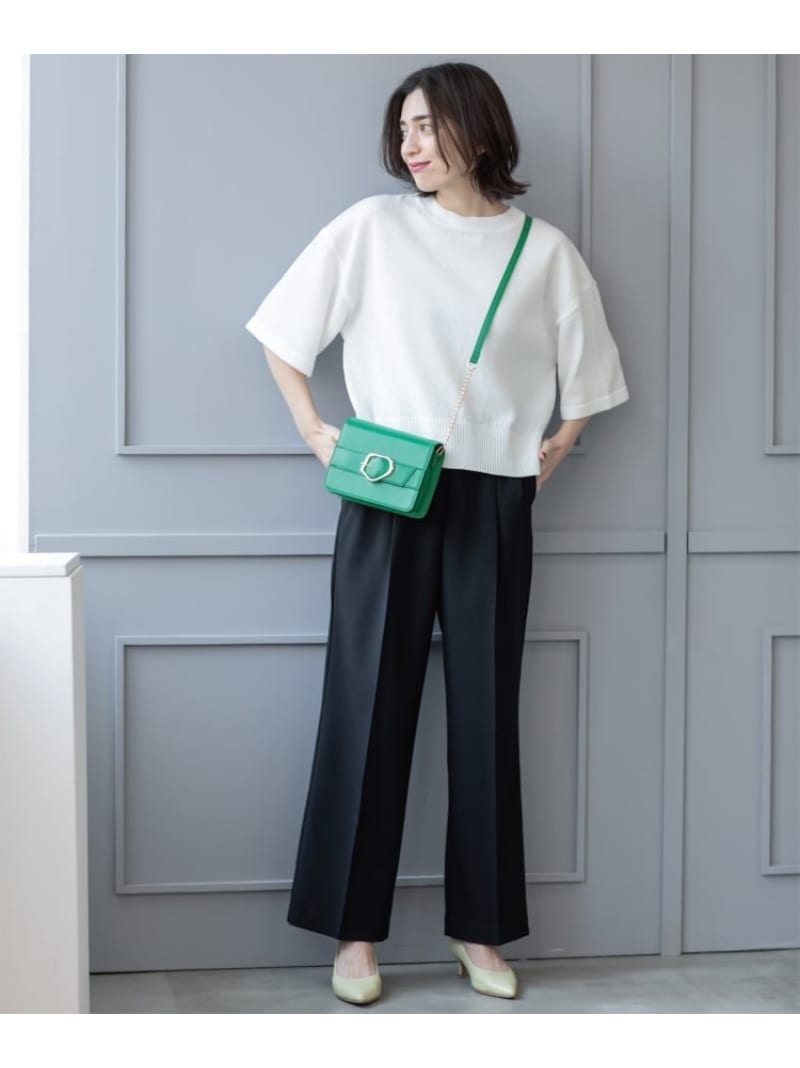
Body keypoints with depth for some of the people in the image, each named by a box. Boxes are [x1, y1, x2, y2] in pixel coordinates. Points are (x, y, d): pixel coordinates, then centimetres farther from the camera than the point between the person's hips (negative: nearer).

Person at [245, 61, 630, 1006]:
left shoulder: (544, 250, 5)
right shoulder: (372, 228, 2)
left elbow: (585, 375, 15)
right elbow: (283, 333, 6)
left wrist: (557, 447, 1)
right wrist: (314, 431, -2)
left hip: (494, 503, 1)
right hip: (387, 498, -1)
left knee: (486, 711, 5)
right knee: (369, 705, 0)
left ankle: (478, 929, 15)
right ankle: (354, 929, 8)